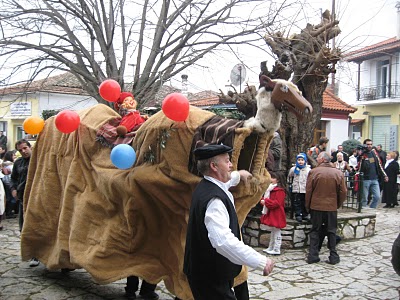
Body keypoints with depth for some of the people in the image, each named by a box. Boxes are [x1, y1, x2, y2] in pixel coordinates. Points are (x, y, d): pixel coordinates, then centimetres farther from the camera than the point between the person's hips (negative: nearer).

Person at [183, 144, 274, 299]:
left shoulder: (206, 186, 5)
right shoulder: (213, 199, -27)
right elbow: (224, 242, -37)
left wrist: (238, 175, 46)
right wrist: (261, 261, -33)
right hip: (211, 278, -10)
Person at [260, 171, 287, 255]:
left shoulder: (280, 190, -18)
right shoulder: (271, 188, 14)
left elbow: (277, 203, -24)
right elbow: (266, 198, 20)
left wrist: (266, 202, -20)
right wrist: (263, 200, -2)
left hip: (276, 215, -10)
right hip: (271, 214, 10)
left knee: (276, 232, -1)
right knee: (273, 231, 18)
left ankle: (276, 250, 7)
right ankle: (271, 248, 28)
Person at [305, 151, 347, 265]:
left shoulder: (313, 172, -8)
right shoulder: (338, 173, -2)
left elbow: (308, 191, -7)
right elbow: (343, 192, -1)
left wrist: (308, 206, 5)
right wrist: (338, 204, 13)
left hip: (316, 206, -1)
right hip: (332, 207, 1)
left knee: (315, 231, 9)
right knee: (331, 232, 11)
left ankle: (313, 256, 9)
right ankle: (333, 257, 13)